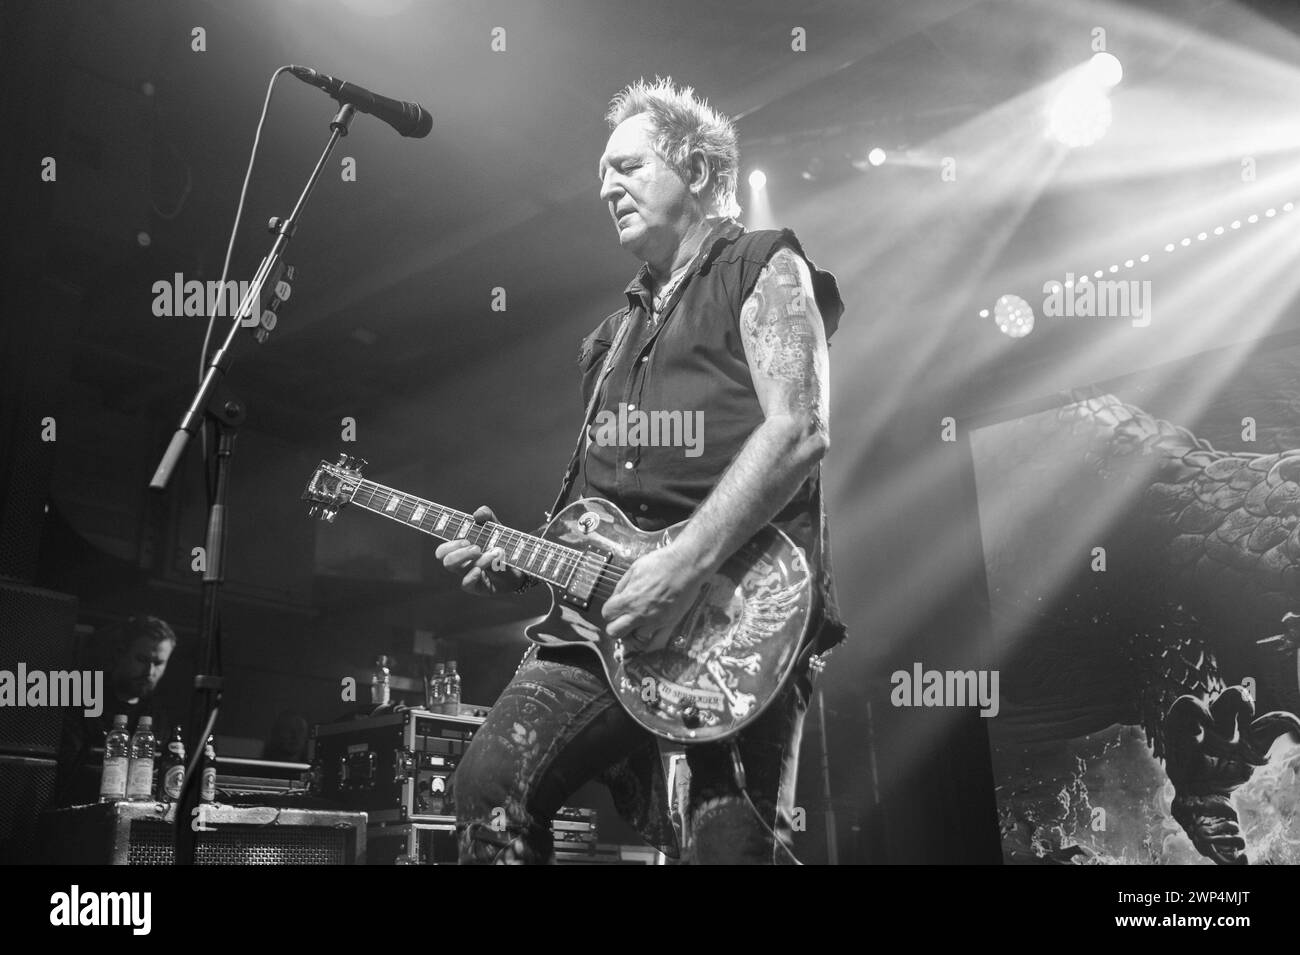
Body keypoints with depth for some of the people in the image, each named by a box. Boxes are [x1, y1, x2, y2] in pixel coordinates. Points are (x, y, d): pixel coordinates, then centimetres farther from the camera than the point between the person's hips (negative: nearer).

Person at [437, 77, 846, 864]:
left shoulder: (763, 269, 6)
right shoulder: (621, 328, 28)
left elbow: (800, 430, -11)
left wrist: (688, 564, -20)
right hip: (609, 605, 6)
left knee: (731, 843, -8)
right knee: (492, 783, -8)